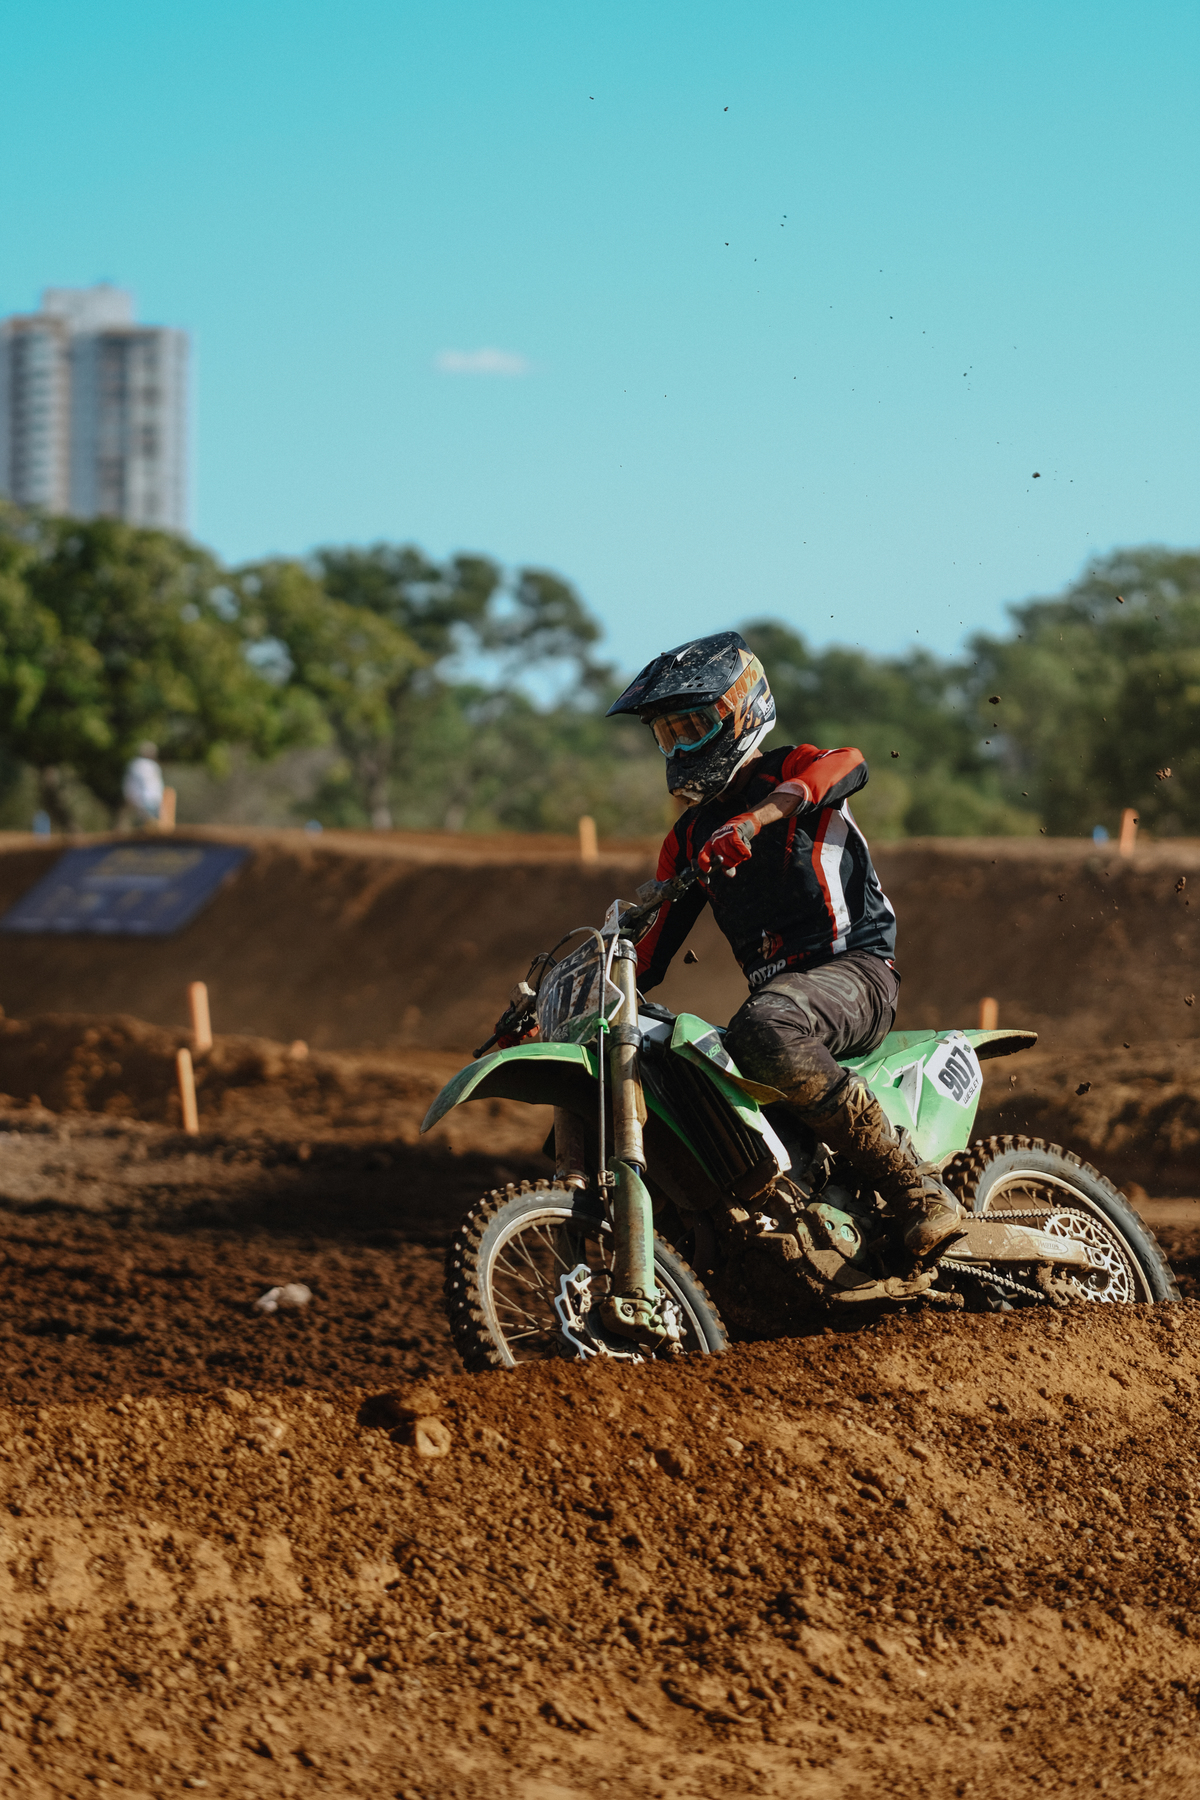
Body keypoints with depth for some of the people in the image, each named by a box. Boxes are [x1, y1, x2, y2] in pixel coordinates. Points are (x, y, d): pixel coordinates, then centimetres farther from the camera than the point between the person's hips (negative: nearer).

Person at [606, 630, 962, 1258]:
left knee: (762, 1031, -40)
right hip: (777, 987, 8)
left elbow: (850, 765, -25)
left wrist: (757, 817, -42)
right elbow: (654, 947, 21)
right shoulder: (689, 837, 21)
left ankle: (919, 1192, -35)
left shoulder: (789, 771, 1)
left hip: (854, 970, -8)